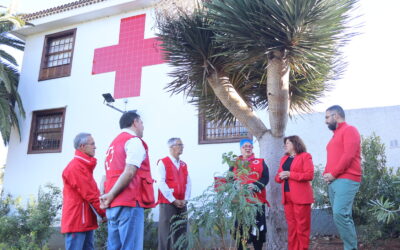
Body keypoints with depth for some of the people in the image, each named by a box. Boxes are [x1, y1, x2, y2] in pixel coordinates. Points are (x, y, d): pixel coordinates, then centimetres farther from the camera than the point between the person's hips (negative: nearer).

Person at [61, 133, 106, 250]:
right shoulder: (76, 167, -14)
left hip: (86, 220, 10)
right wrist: (104, 213, -10)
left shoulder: (84, 166, 18)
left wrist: (102, 211, 6)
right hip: (77, 219, -10)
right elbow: (89, 194, -16)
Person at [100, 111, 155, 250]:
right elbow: (129, 173, -17)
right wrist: (111, 195, -9)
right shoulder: (134, 141, -4)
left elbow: (106, 175, 14)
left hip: (113, 205, 9)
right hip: (129, 203, -8)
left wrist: (105, 198, 7)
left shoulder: (113, 144, 22)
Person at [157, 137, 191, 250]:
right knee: (166, 231, -3)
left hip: (182, 204, 6)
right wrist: (173, 200, -13)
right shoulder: (163, 162, -3)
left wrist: (185, 199, -3)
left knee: (181, 232, 8)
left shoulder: (183, 164, 15)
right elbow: (161, 183, -11)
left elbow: (188, 183, 11)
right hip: (167, 202, -6)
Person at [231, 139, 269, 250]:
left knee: (258, 227, 3)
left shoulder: (260, 162, 9)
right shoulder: (235, 164, 11)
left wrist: (254, 186, -19)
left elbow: (265, 178, -3)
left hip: (257, 200, -1)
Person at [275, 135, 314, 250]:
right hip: (287, 196, 6)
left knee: (302, 226, -1)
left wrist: (290, 174, -16)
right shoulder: (284, 159, 20)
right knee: (291, 226, 8)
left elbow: (310, 175, -11)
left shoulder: (305, 156, 0)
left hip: (301, 196, -6)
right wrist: (280, 176, -4)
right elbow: (278, 177, 20)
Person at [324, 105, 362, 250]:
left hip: (346, 180, -9)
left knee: (339, 214, -18)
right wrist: (326, 174, 7)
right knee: (344, 216, 8)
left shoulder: (349, 130, -2)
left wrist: (333, 174, -13)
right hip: (333, 182, 9)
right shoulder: (335, 135, 23)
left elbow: (348, 155, -14)